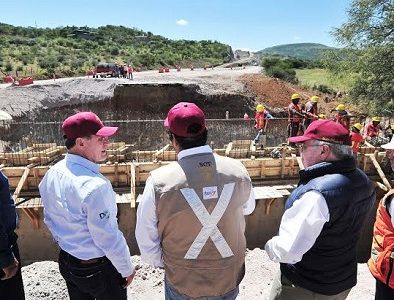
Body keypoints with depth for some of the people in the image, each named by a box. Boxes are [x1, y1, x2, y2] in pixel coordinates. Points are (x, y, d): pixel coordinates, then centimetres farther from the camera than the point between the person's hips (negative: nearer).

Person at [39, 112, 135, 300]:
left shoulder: (52, 174, -7)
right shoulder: (95, 186, -33)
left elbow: (49, 219, 6)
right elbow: (108, 239, -26)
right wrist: (127, 269, -11)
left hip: (65, 261, 8)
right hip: (97, 268, -7)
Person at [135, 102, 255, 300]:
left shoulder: (159, 181, -25)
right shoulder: (238, 171, -18)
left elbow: (146, 237, -12)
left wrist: (161, 262, 6)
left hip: (182, 283, -1)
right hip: (229, 279, 2)